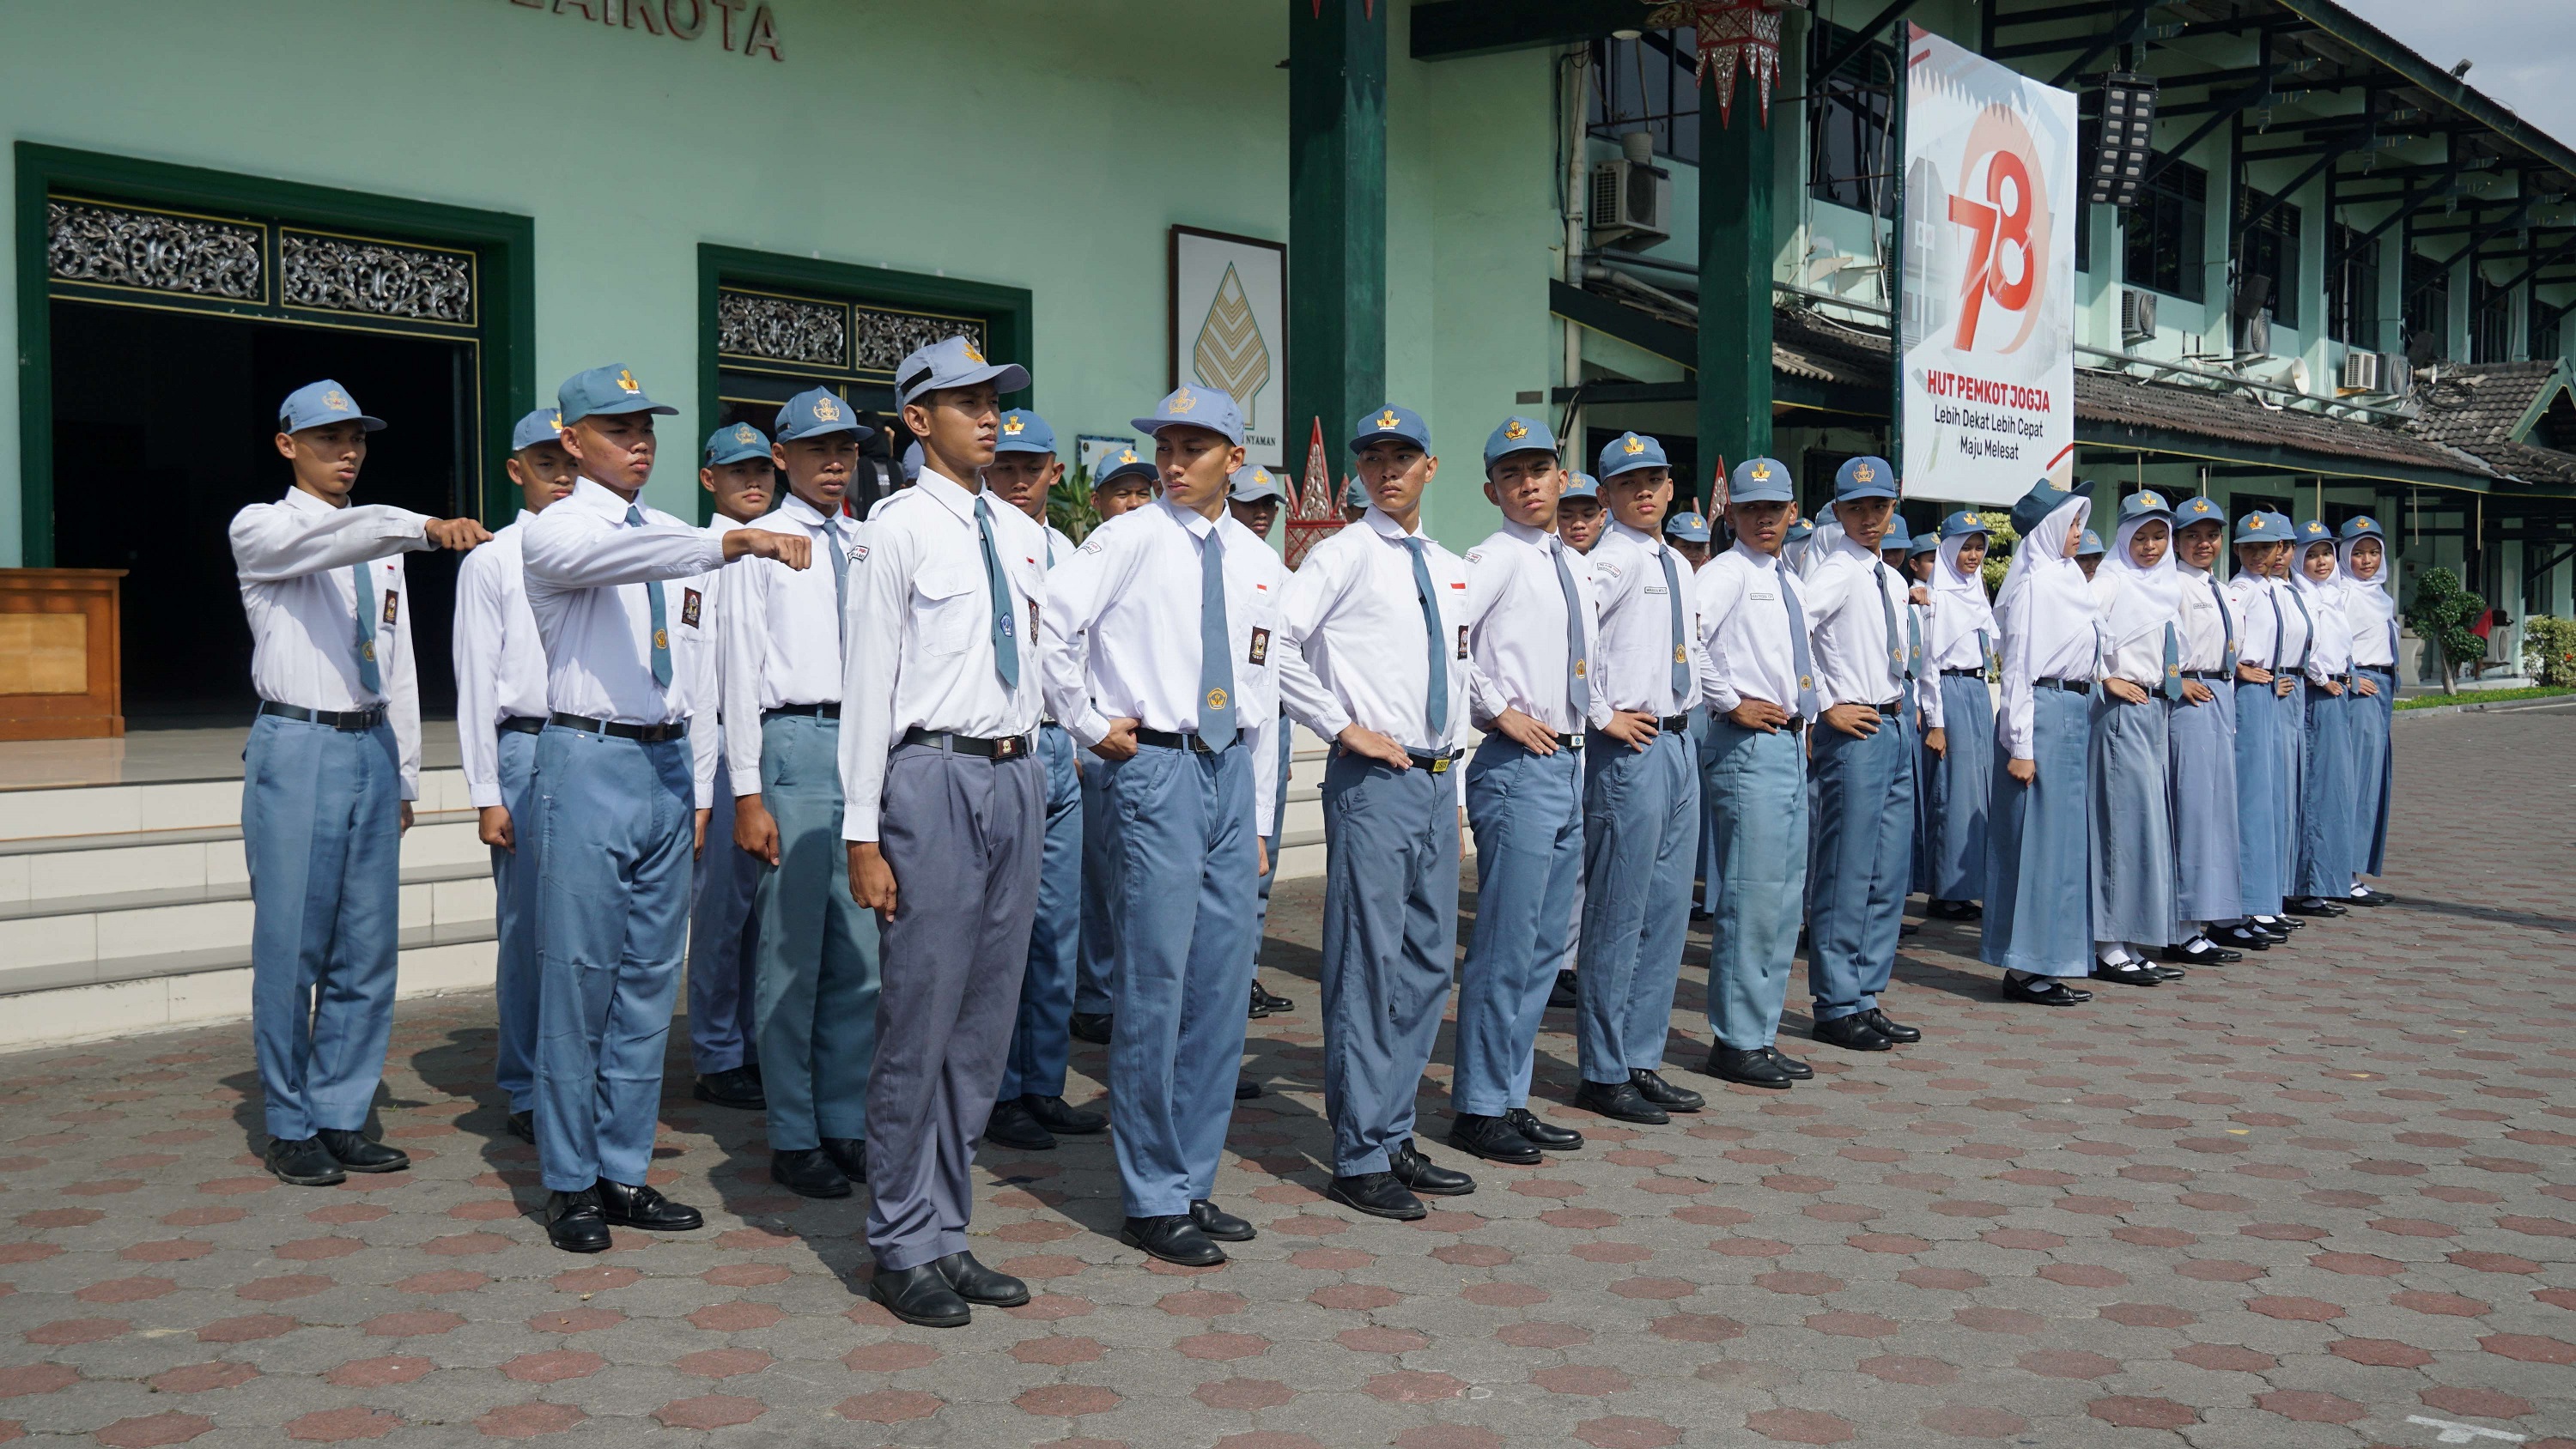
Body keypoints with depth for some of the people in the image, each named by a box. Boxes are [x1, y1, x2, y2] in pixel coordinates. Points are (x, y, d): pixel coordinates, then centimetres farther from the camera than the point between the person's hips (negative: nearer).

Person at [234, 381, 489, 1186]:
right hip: (297, 748, -6)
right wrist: (426, 528, -39)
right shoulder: (261, 529, 0)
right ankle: (290, 1128, 10)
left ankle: (341, 1119, 17)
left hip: (372, 750, 6)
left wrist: (405, 776, 16)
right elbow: (326, 540, -24)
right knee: (291, 947, -2)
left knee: (368, 952, 7)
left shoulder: (380, 545, 17)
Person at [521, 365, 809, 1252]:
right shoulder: (556, 532, -4)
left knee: (650, 977, 9)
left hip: (668, 763, 6)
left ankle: (624, 1170, 19)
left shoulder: (675, 540, 16)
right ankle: (571, 1184, 8)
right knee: (578, 974, -2)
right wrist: (727, 545, -41)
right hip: (590, 758, -6)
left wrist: (701, 788, 14)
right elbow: (613, 555, -28)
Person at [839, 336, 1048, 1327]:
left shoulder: (1021, 533, 14)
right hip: (934, 774, -7)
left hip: (1017, 776, 7)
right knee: (919, 1022, -3)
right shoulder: (898, 529, -5)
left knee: (986, 1024, 11)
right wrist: (864, 834, -12)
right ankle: (902, 1250, 9)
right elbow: (868, 682, -8)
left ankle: (946, 1233, 22)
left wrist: (1028, 775, 17)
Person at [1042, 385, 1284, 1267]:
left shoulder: (1260, 564, 14)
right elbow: (1049, 623, -14)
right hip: (1156, 767, -6)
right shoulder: (1130, 540, -4)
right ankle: (1153, 1201, 5)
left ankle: (1193, 1183, 20)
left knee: (1222, 987, 8)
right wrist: (1089, 723, -9)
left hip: (1232, 772, 6)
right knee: (1156, 987, -5)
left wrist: (1259, 819, 18)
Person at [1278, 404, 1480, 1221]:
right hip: (1374, 780, -7)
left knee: (1429, 966, 11)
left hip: (1438, 783, 7)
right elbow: (1269, 640, -16)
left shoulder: (1450, 570, 16)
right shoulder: (1345, 555, -6)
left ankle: (1394, 1138, 23)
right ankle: (1358, 1160, 3)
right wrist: (1342, 727, -14)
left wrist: (1454, 782, 18)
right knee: (1368, 966, -5)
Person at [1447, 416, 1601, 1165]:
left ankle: (1511, 1098, 22)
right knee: (1506, 945, -5)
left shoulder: (1570, 567, 16)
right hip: (1519, 766, -9)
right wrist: (1500, 710, -17)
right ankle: (1478, 1108, 5)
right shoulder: (1496, 559, -9)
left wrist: (1601, 713, 18)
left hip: (1569, 764, 9)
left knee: (1547, 945, 13)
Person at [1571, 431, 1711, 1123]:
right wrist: (1604, 716, -18)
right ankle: (1604, 1074, 6)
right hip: (1631, 748, -9)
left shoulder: (1676, 564, 16)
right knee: (1619, 915, -3)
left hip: (1680, 741, 9)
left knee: (1668, 911, 12)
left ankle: (1642, 1061, 21)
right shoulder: (1612, 560, -11)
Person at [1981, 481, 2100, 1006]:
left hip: (2073, 712, 9)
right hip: (2043, 711, -9)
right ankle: (2025, 968, 1)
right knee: (2037, 838, -5)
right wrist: (2020, 746, -18)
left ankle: (2048, 962, 18)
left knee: (2066, 838, 11)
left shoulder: (2069, 578, 16)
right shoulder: (2032, 583, -11)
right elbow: (2018, 668, -14)